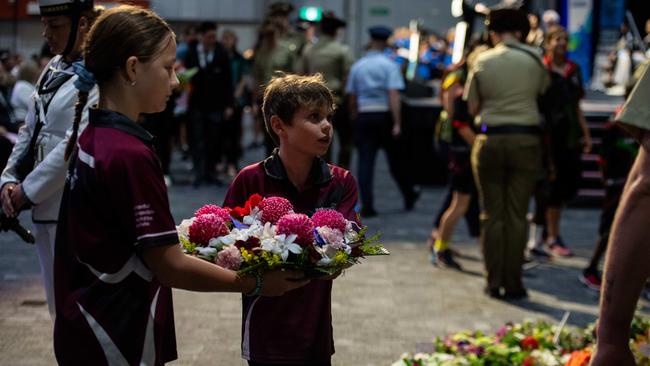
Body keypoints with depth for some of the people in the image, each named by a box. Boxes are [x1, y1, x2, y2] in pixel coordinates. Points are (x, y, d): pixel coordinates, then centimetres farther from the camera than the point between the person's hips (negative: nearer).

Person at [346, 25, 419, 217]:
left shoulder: (357, 66, 6)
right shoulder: (389, 65, -6)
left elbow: (352, 97, 8)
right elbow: (393, 95, -14)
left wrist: (355, 119, 20)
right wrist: (397, 124, -16)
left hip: (364, 116, 2)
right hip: (384, 115, -2)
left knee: (365, 161, -1)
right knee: (395, 159, 11)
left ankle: (366, 205, -9)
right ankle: (409, 197, 28)